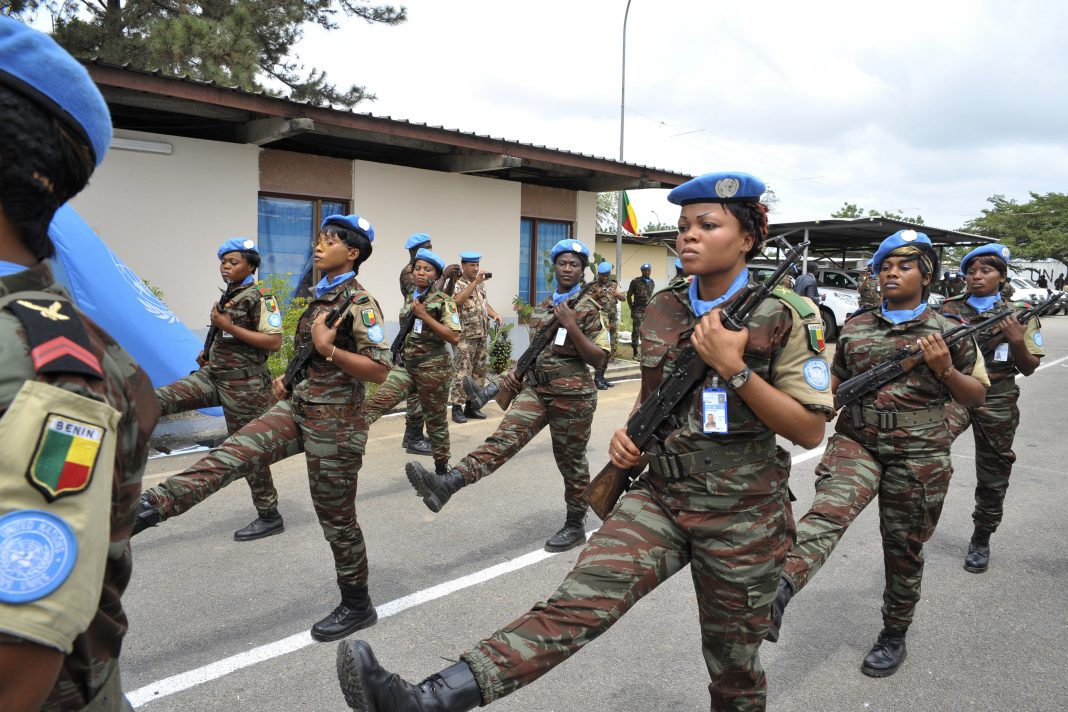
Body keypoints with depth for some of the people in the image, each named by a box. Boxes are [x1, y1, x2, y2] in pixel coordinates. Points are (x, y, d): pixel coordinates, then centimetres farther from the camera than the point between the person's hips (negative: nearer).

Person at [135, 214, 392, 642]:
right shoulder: (321, 296, 13)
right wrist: (288, 377, 11)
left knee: (336, 516, 3)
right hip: (297, 406, 8)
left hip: (334, 419, -8)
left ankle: (357, 606, 20)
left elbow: (379, 370, -18)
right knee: (231, 455, -12)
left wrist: (328, 349, -23)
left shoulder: (359, 303, -12)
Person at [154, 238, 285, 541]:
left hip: (243, 384, -8)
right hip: (213, 376, 8)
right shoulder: (229, 295, 13)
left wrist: (228, 326, -20)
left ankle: (269, 518, 14)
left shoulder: (260, 296, -12)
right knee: (159, 398, -7)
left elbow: (274, 342, -21)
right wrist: (210, 353, 12)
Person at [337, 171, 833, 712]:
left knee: (733, 664, 15)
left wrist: (734, 368, -21)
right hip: (661, 498, 3)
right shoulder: (662, 311, 4)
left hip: (741, 519, -2)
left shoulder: (784, 318, -9)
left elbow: (811, 431, -11)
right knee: (580, 597, -18)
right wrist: (629, 434, -1)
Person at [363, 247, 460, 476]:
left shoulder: (443, 300, -5)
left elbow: (454, 338, -16)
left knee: (435, 419, 8)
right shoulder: (410, 299, 12)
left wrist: (424, 315, -18)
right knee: (378, 401, -18)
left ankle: (442, 468, 24)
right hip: (405, 365, 5)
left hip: (433, 368, -4)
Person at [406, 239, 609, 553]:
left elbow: (598, 358, -8)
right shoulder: (541, 307, 15)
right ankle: (446, 483, -33)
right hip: (535, 389, 4)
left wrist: (571, 325, -17)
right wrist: (517, 370, 9)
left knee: (571, 460, 7)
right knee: (505, 437, -16)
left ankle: (575, 525, 24)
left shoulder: (590, 308, -2)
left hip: (572, 395, -4)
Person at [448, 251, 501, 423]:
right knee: (462, 372, -6)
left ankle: (471, 406, 20)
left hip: (481, 336, 8)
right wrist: (475, 282, -31)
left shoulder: (480, 284, 15)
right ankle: (457, 408, 2)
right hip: (465, 336, -8)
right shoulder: (458, 284, -8)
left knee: (479, 371, 11)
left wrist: (495, 315, 7)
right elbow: (458, 300, -29)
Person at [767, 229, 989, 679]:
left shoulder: (948, 330, 4)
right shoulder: (855, 327, 10)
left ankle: (894, 634, 32)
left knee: (904, 549, 11)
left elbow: (977, 396, 8)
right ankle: (775, 594, -45)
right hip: (855, 443, 1)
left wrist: (946, 370, -12)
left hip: (918, 456, 0)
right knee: (827, 512, -26)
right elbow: (836, 381, 22)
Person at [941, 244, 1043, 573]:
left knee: (993, 477, 11)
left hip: (996, 402, 1)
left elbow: (1029, 368, 3)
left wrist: (1018, 341, -15)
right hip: (953, 391, -1)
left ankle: (981, 541, 30)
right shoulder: (948, 309, 5)